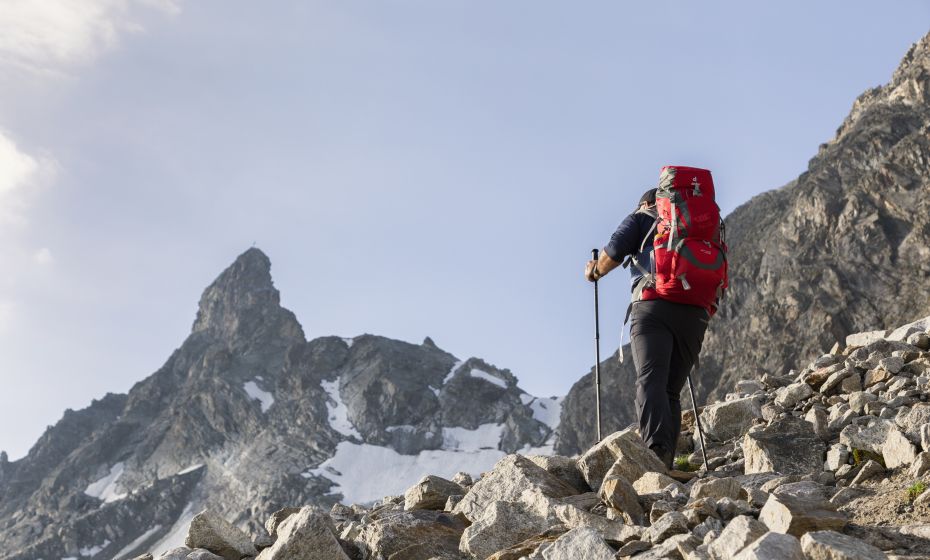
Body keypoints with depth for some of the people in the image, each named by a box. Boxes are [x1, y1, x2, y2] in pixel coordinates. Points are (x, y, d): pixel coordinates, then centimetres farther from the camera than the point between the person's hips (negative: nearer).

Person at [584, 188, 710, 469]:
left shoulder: (640, 218, 20)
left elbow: (614, 252, 4)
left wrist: (595, 272, 23)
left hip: (653, 306, -4)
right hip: (695, 313, 4)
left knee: (650, 381, -17)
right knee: (672, 390, 5)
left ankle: (656, 448, -39)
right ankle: (665, 466, -6)